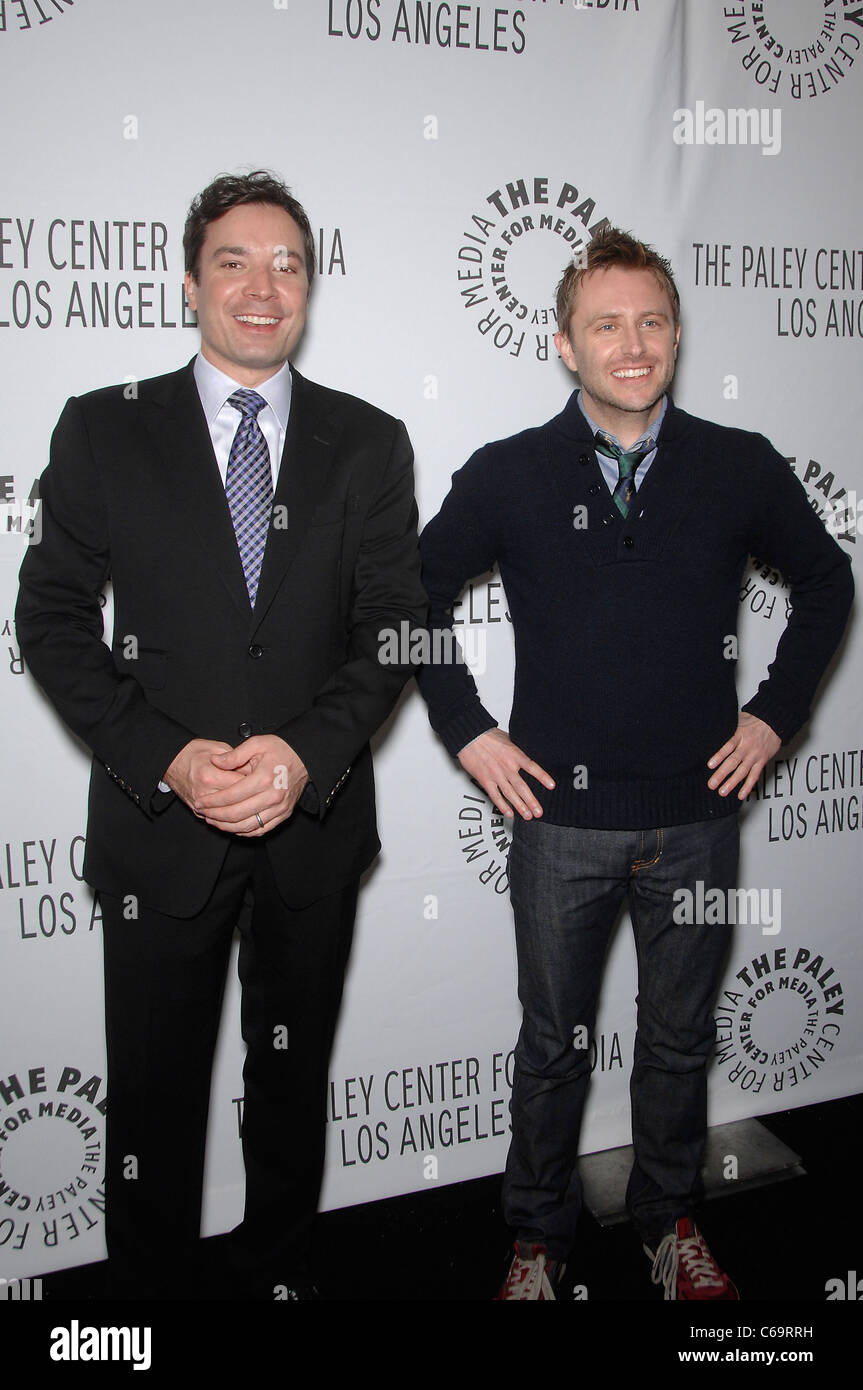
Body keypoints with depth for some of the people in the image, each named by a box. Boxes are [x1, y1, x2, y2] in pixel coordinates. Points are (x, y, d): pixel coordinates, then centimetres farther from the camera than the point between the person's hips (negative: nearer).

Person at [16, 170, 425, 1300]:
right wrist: (166, 758, -16)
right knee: (154, 1093, 12)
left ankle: (278, 1273, 42)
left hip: (314, 821, 2)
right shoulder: (103, 432, 0)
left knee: (293, 1080, 19)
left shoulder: (369, 444, 3)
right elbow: (54, 618, -4)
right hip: (159, 825, -1)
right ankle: (149, 1288, 35)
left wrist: (307, 751, -18)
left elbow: (394, 624, -2)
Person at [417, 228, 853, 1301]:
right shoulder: (507, 476, -4)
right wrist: (468, 731, -1)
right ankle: (538, 1238, 34)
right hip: (560, 818, -1)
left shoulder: (741, 469, -1)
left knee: (679, 1039, 17)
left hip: (696, 818, 2)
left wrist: (775, 712, 5)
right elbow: (415, 596, 6)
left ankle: (669, 1221, 40)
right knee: (553, 1044, 13)